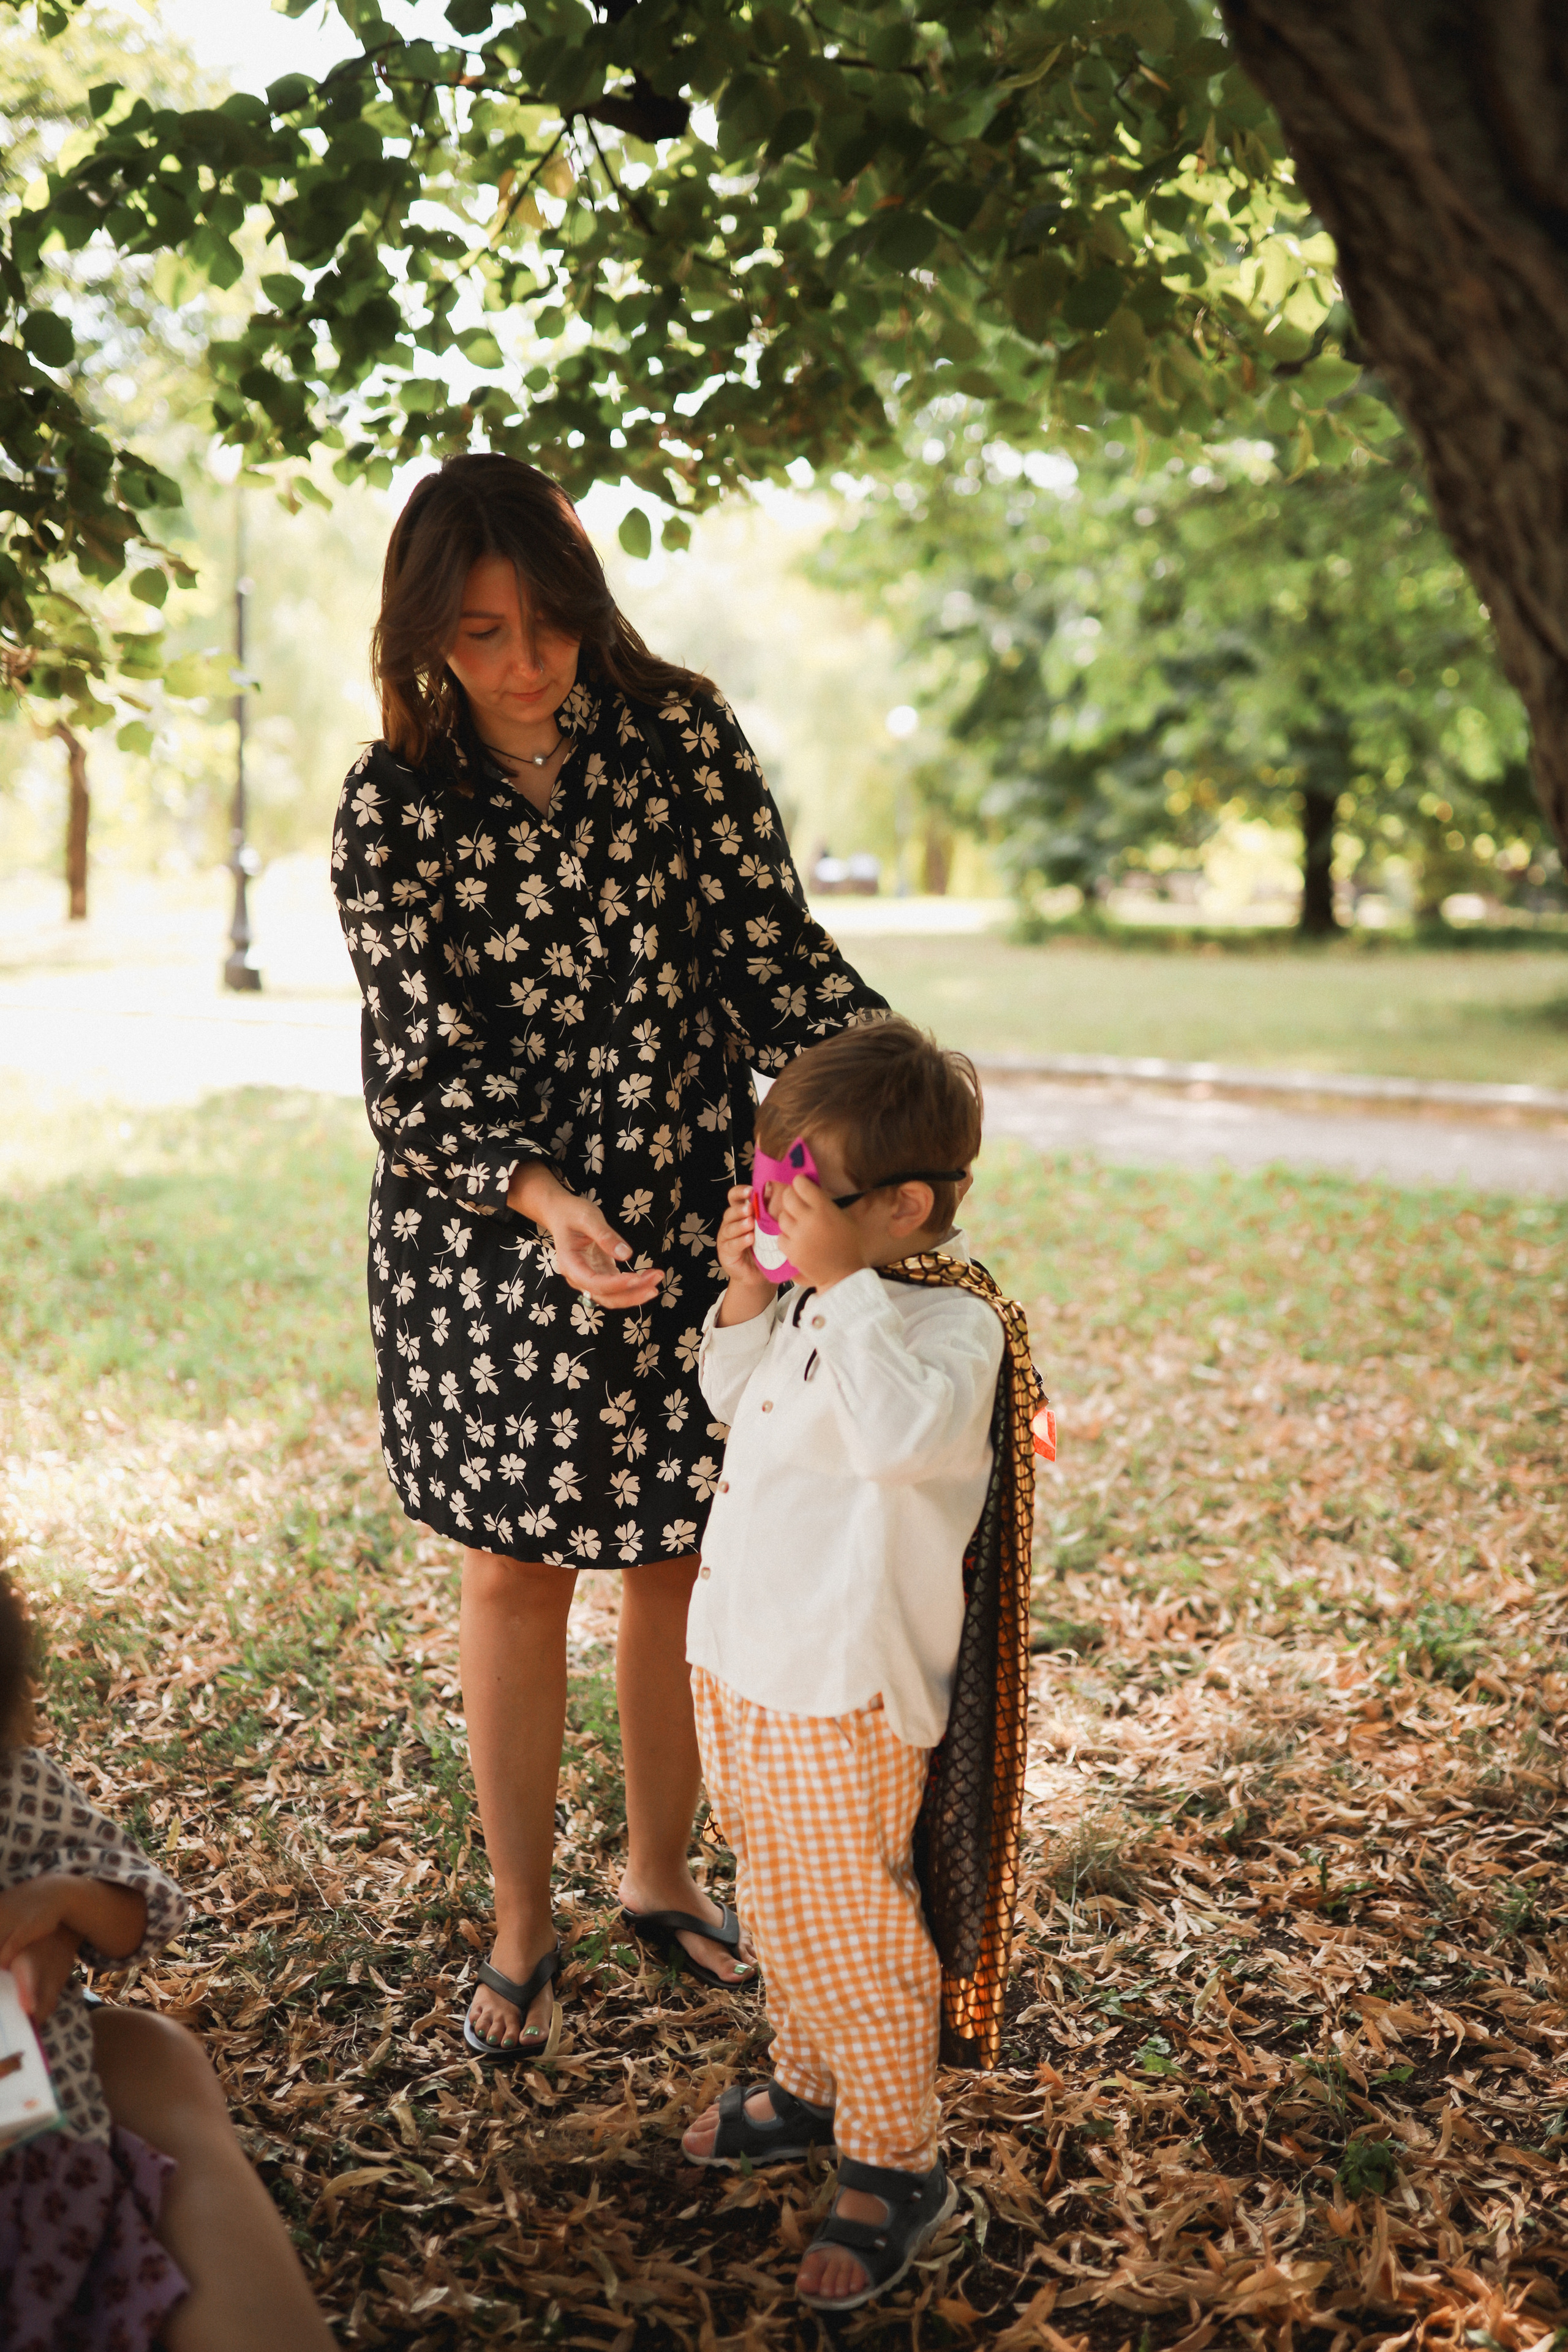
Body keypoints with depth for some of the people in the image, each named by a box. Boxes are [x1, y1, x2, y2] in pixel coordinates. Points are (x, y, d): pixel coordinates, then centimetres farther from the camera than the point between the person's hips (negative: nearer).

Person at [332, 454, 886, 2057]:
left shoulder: (678, 731, -6)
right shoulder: (392, 807, -9)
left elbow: (769, 945, -7)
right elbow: (422, 1064, -14)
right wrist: (542, 1199, -30)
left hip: (692, 1206, 2)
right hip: (489, 1222, -1)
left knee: (678, 1558, 12)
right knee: (515, 1569, 8)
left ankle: (661, 1875, 35)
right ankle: (520, 1934, 26)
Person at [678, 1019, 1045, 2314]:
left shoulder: (952, 1319, -21)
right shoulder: (821, 1291, 3)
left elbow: (903, 1432, -40)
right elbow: (730, 1396, 17)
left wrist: (839, 1284, -36)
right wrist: (747, 1293, 0)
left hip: (846, 1686, -8)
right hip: (745, 1658, 8)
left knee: (845, 1926, 4)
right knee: (781, 1903, 24)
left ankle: (896, 2164, 23)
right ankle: (812, 2084, 46)